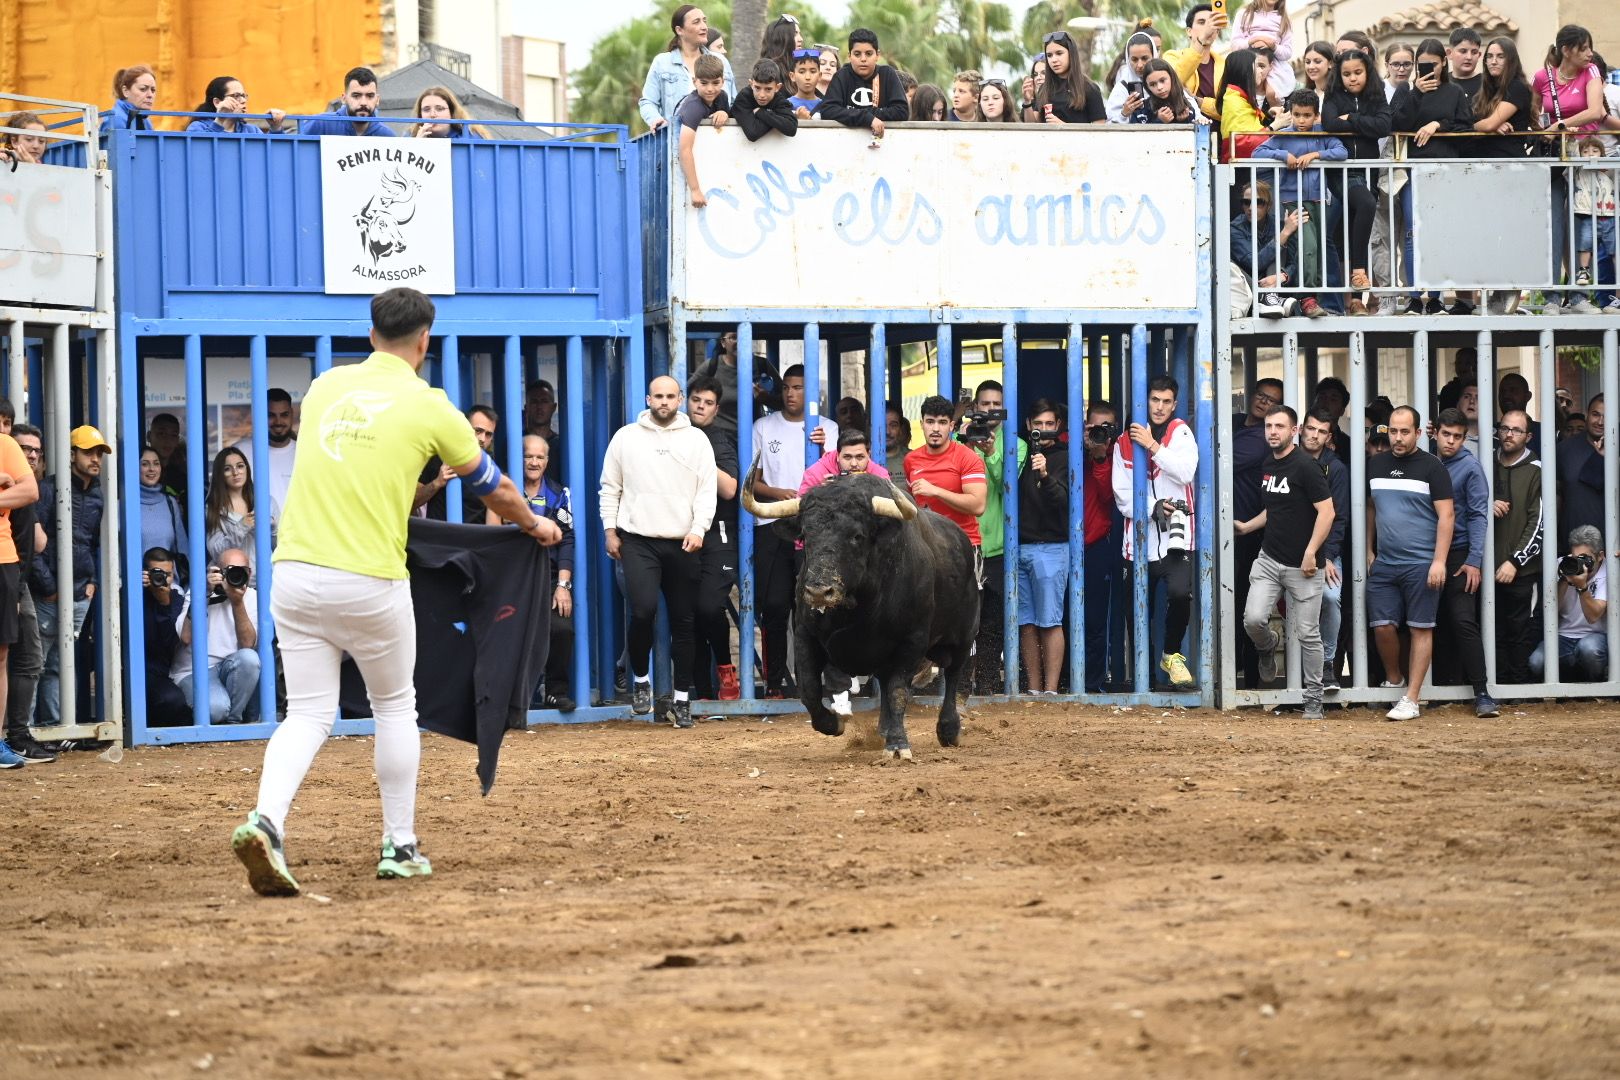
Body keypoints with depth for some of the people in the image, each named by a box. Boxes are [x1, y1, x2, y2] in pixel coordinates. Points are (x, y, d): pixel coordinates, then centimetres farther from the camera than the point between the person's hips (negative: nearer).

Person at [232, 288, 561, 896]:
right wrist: (534, 526, 33)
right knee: (395, 709, 16)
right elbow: (491, 485, 13)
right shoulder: (428, 406, -2)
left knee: (308, 715, 5)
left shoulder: (325, 386, 10)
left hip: (295, 574, 3)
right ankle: (399, 847, 20)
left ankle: (266, 821, -20)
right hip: (370, 582, -3)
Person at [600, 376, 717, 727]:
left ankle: (682, 699, 11)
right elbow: (610, 487, 9)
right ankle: (640, 678, 4)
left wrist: (698, 529, -12)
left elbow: (706, 490, 1)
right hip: (638, 540, -1)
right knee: (644, 609, -18)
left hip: (682, 544, 1)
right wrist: (610, 531, 4)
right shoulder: (626, 437, 5)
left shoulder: (696, 440, 5)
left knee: (683, 621, 5)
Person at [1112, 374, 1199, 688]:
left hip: (1175, 533, -2)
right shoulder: (1125, 442, 9)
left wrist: (1153, 446, -15)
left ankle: (1171, 654, -1)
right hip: (1139, 535, 2)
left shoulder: (1181, 433, 6)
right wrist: (1153, 508, -12)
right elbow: (1122, 492, 2)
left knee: (1180, 592, -23)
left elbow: (1186, 471, -12)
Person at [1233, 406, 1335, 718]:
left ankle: (1314, 700, 8)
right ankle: (1268, 648, 25)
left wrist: (1310, 554, -19)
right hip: (1269, 560, 6)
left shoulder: (1305, 467, -11)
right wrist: (1247, 527, 17)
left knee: (1307, 634, -1)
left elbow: (1326, 512, -15)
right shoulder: (1267, 468, 12)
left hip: (1302, 565, -6)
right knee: (1253, 620, -10)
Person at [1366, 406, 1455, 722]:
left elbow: (1445, 516, -7)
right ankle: (1393, 680, 24)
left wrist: (1439, 561, -14)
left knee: (1421, 628, -1)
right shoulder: (1376, 466, 11)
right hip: (1384, 563, 5)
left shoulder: (1431, 468, -4)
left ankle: (1411, 699, -1)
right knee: (1382, 625, 1)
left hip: (1421, 564, -5)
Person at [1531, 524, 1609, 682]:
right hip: (1563, 637, 3)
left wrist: (1582, 586, -30)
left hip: (1595, 635, -3)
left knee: (1588, 647, -39)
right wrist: (1564, 580, -17)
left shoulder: (1605, 573, -7)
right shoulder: (1562, 565, 1)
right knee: (1536, 663, -26)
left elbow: (1593, 617, -18)